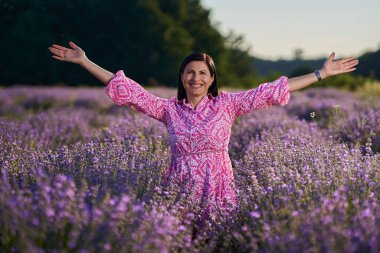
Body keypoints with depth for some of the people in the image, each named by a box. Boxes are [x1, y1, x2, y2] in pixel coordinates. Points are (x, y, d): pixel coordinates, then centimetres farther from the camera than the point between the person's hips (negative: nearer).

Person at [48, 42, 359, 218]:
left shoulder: (227, 104, 0)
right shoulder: (169, 109, 3)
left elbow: (270, 91, -2)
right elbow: (128, 90, 3)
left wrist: (322, 73, -4)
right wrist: (84, 62, 2)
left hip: (218, 190, -1)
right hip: (180, 191, 1)